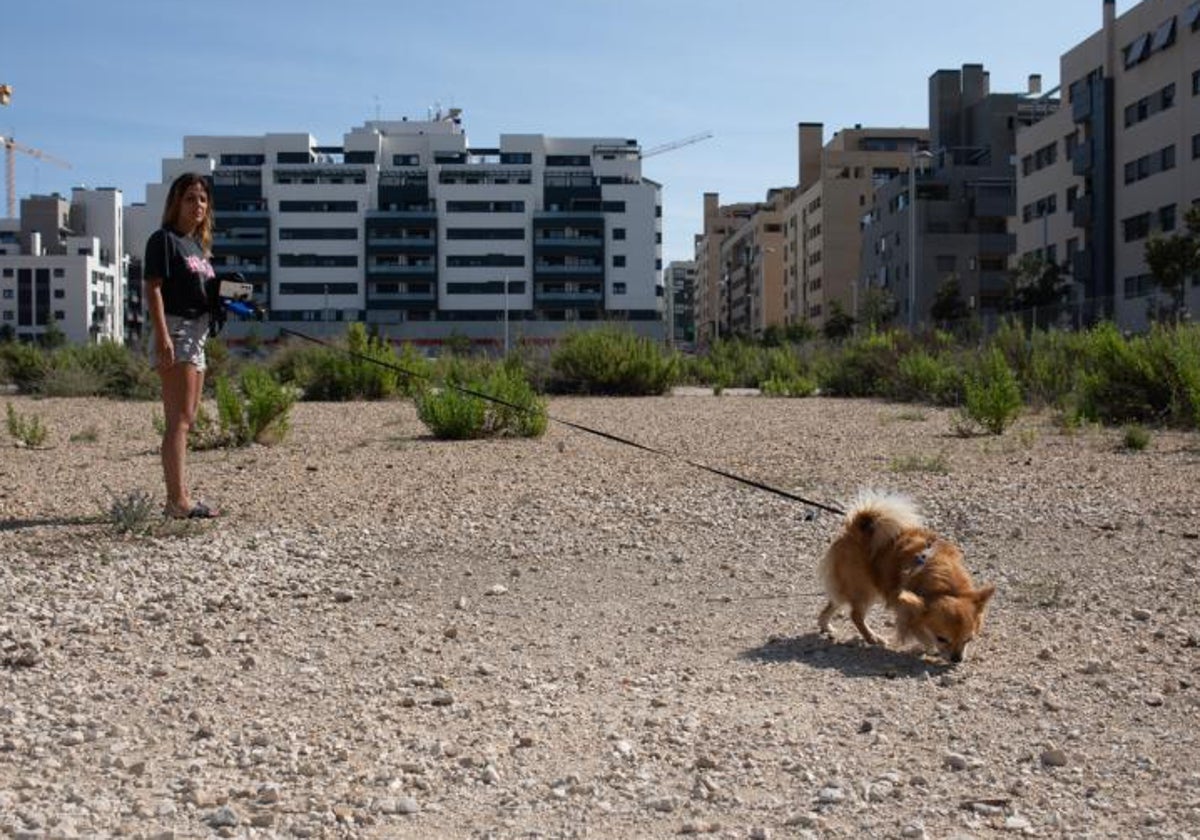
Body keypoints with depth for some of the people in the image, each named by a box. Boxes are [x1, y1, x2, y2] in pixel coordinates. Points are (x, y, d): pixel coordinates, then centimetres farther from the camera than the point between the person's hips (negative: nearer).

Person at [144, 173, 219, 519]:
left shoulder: (198, 245, 19)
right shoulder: (164, 239, -6)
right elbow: (153, 288, -14)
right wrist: (162, 335, -23)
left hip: (198, 333, 9)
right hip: (176, 330, -9)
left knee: (186, 419, 10)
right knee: (179, 419, -13)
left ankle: (180, 498, 14)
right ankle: (177, 499, -15)